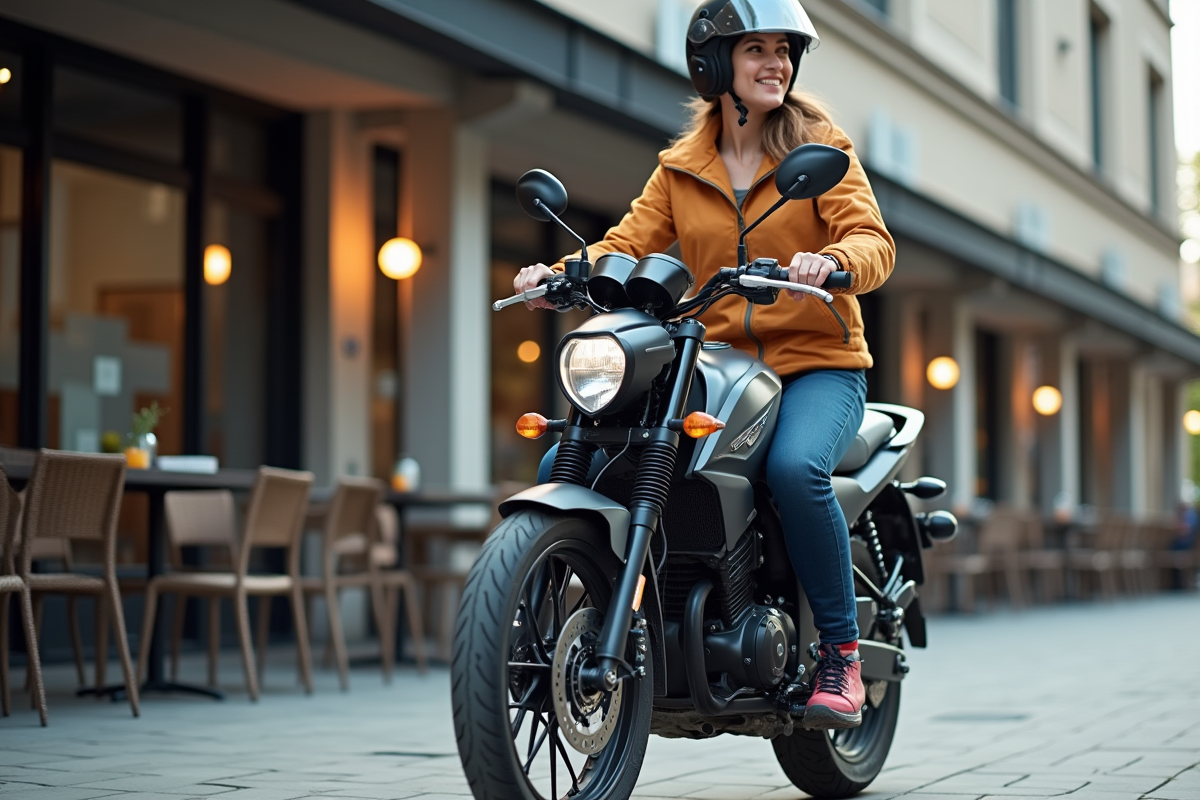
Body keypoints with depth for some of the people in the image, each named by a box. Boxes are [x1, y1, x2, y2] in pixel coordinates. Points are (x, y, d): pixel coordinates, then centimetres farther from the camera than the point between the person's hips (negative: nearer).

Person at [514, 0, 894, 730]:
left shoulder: (821, 146, 3)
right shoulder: (681, 167, 13)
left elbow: (873, 242, -10)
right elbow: (630, 244, 3)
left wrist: (830, 261, -33)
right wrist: (563, 273, -17)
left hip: (817, 364, -4)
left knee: (795, 467, -37)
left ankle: (842, 653, -21)